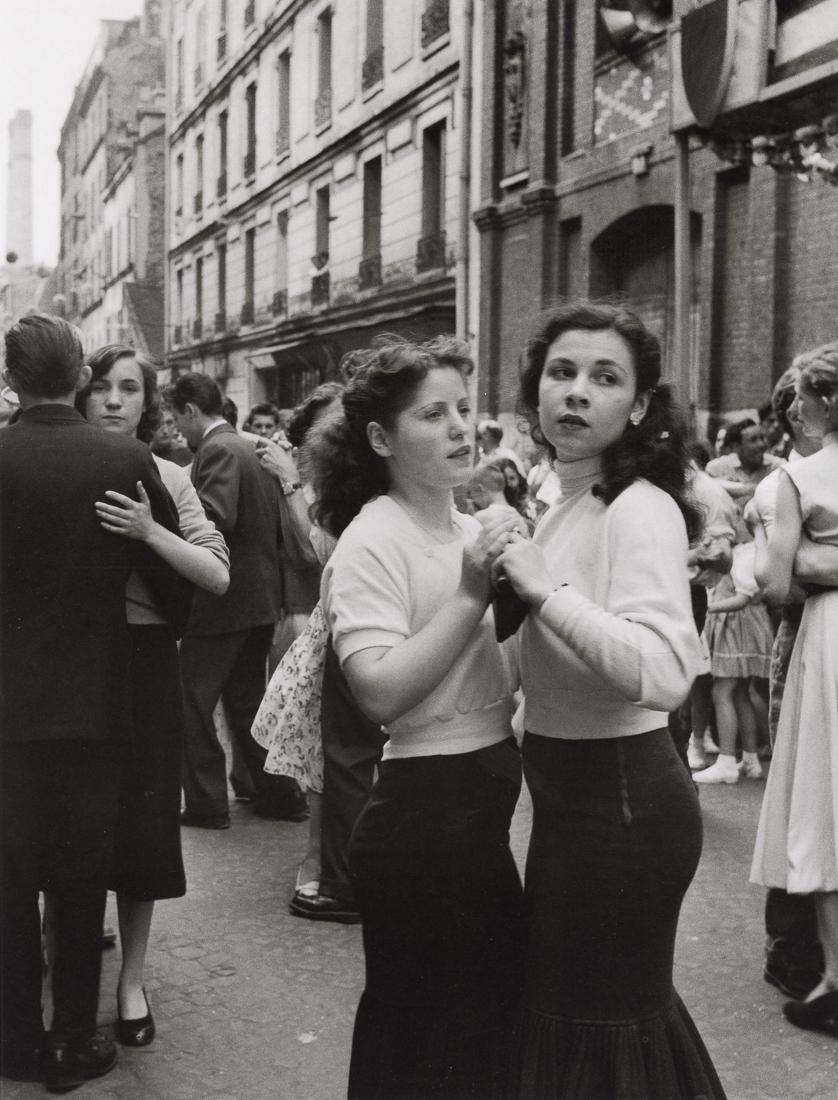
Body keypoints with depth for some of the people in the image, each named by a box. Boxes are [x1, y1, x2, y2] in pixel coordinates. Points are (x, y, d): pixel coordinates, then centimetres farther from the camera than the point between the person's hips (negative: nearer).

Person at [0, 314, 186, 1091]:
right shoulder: (126, 462, -11)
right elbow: (173, 578, -6)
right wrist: (171, 624, 15)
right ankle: (74, 1043, 20)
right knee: (83, 876, 12)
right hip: (95, 699, 0)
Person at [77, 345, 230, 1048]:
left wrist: (150, 533, -22)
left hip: (144, 662, 0)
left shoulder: (167, 479, 1)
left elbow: (218, 576, -9)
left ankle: (132, 977, 23)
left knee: (141, 825, 5)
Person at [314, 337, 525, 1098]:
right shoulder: (372, 541, -16)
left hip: (484, 812, 8)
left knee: (494, 1006, 23)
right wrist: (473, 594, -27)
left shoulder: (469, 531, 8)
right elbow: (380, 690, -27)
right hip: (421, 814, -8)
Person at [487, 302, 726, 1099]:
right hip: (578, 793, 9)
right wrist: (510, 582, 6)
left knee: (597, 1019, 8)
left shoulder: (640, 509, -19)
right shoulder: (568, 502, 9)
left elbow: (664, 672, -35)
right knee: (565, 998, 24)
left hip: (618, 798, -9)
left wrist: (547, 590, -29)